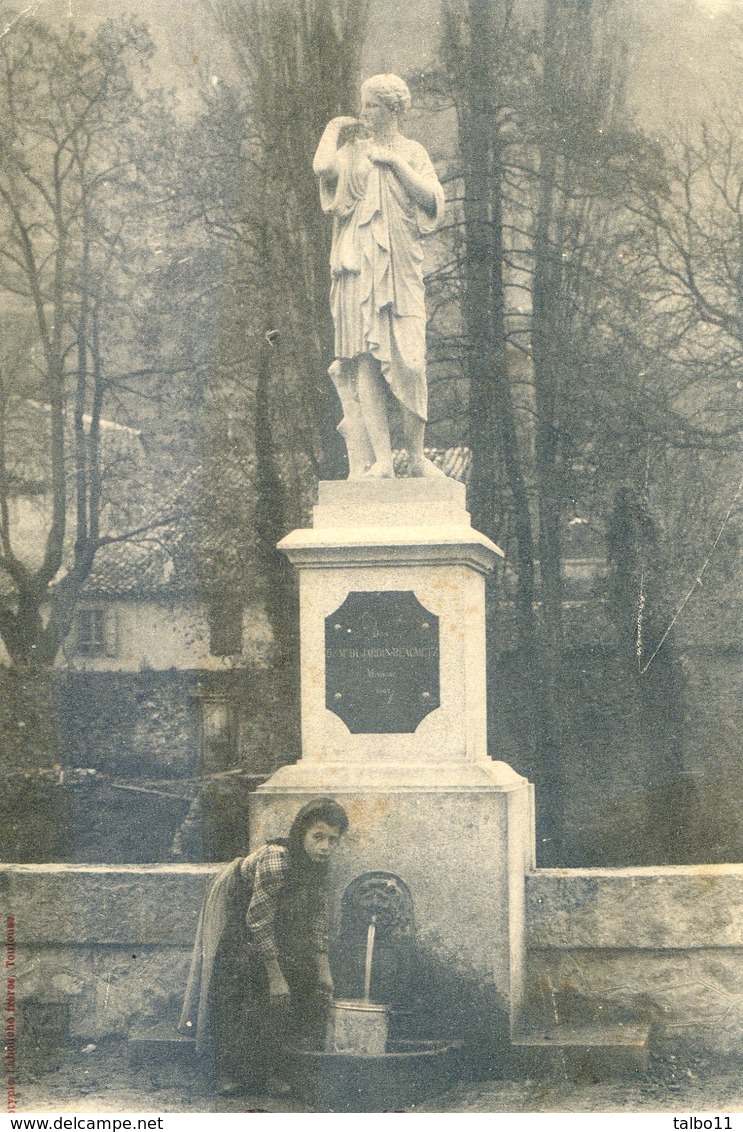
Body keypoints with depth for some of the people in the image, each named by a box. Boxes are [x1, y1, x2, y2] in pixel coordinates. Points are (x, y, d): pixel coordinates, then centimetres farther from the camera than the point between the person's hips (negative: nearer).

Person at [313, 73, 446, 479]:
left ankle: (416, 455, 3)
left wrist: (394, 161, -2)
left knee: (409, 360, -8)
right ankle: (380, 458, -10)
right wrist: (333, 130, 6)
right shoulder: (351, 148, 13)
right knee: (365, 360, -8)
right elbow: (322, 166, -10)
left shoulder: (412, 152, 15)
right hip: (358, 266, 0)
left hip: (400, 266, 0)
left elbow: (431, 198, -1)